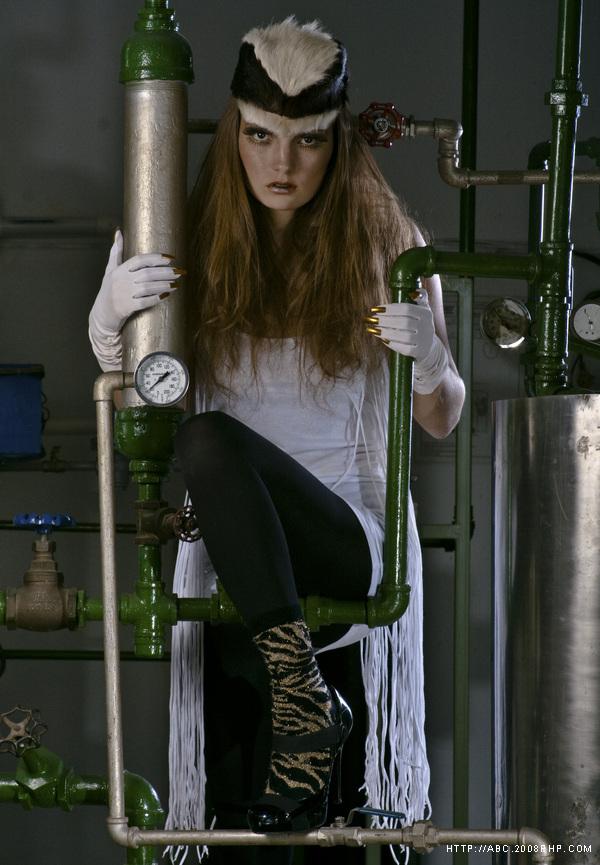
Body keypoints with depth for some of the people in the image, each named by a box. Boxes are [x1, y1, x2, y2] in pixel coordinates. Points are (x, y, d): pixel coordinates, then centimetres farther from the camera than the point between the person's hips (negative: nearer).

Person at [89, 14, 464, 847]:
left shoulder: (386, 242, 2)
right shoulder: (196, 241, 5)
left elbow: (442, 422, 6)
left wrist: (428, 358, -17)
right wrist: (106, 321, -12)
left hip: (346, 536, -2)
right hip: (226, 543, 3)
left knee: (210, 439, -30)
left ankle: (298, 696, -31)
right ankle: (311, 706, -26)